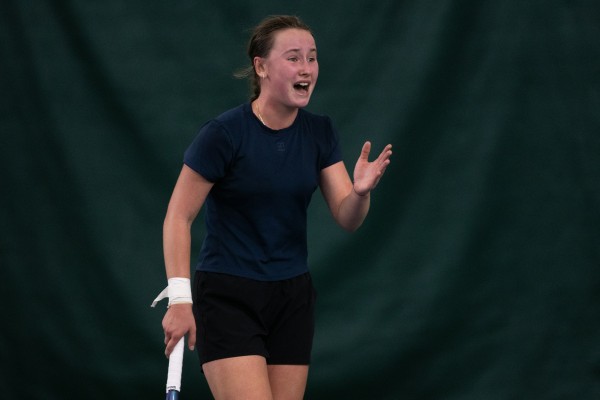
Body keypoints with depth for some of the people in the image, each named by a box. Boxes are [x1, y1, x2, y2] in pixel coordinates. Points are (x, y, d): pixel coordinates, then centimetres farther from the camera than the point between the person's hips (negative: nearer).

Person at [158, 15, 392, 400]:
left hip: (292, 298, 6)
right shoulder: (224, 133, -15)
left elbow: (347, 218, -3)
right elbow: (179, 217, -11)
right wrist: (180, 298, -17)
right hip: (228, 299, -6)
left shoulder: (320, 132, 2)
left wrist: (361, 191, -26)